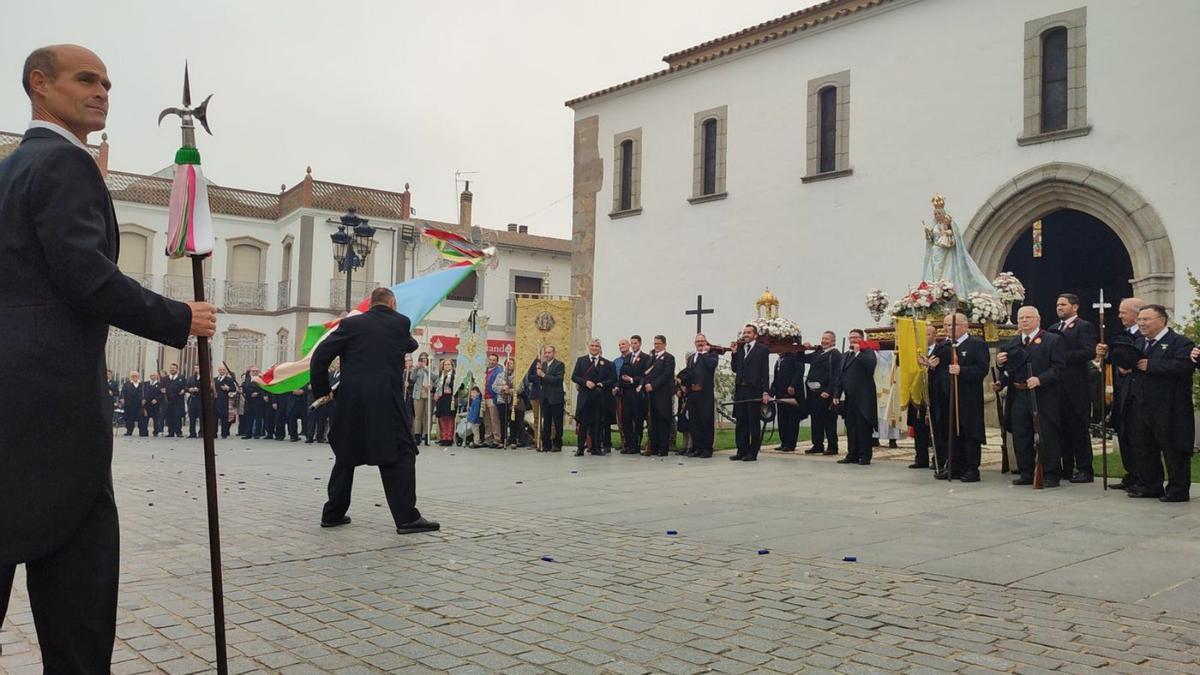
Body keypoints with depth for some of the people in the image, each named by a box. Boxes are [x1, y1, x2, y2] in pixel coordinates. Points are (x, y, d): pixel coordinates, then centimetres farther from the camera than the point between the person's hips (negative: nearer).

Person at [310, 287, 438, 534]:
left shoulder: (351, 324, 7)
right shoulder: (401, 322, 7)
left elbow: (319, 356, 2)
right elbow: (411, 346, 27)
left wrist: (322, 390, 13)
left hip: (350, 401, 3)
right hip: (386, 401, -3)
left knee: (345, 456, 17)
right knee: (399, 456, 1)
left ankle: (333, 513, 22)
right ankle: (406, 517, -6)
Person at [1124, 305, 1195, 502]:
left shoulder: (1180, 343, -9)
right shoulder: (1138, 342, 16)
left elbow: (1183, 366, -25)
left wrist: (1150, 365, -23)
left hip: (1168, 409, -8)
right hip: (1141, 406, 8)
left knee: (1173, 449, 0)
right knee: (1144, 448, 13)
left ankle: (1178, 490, 8)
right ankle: (1150, 486, 24)